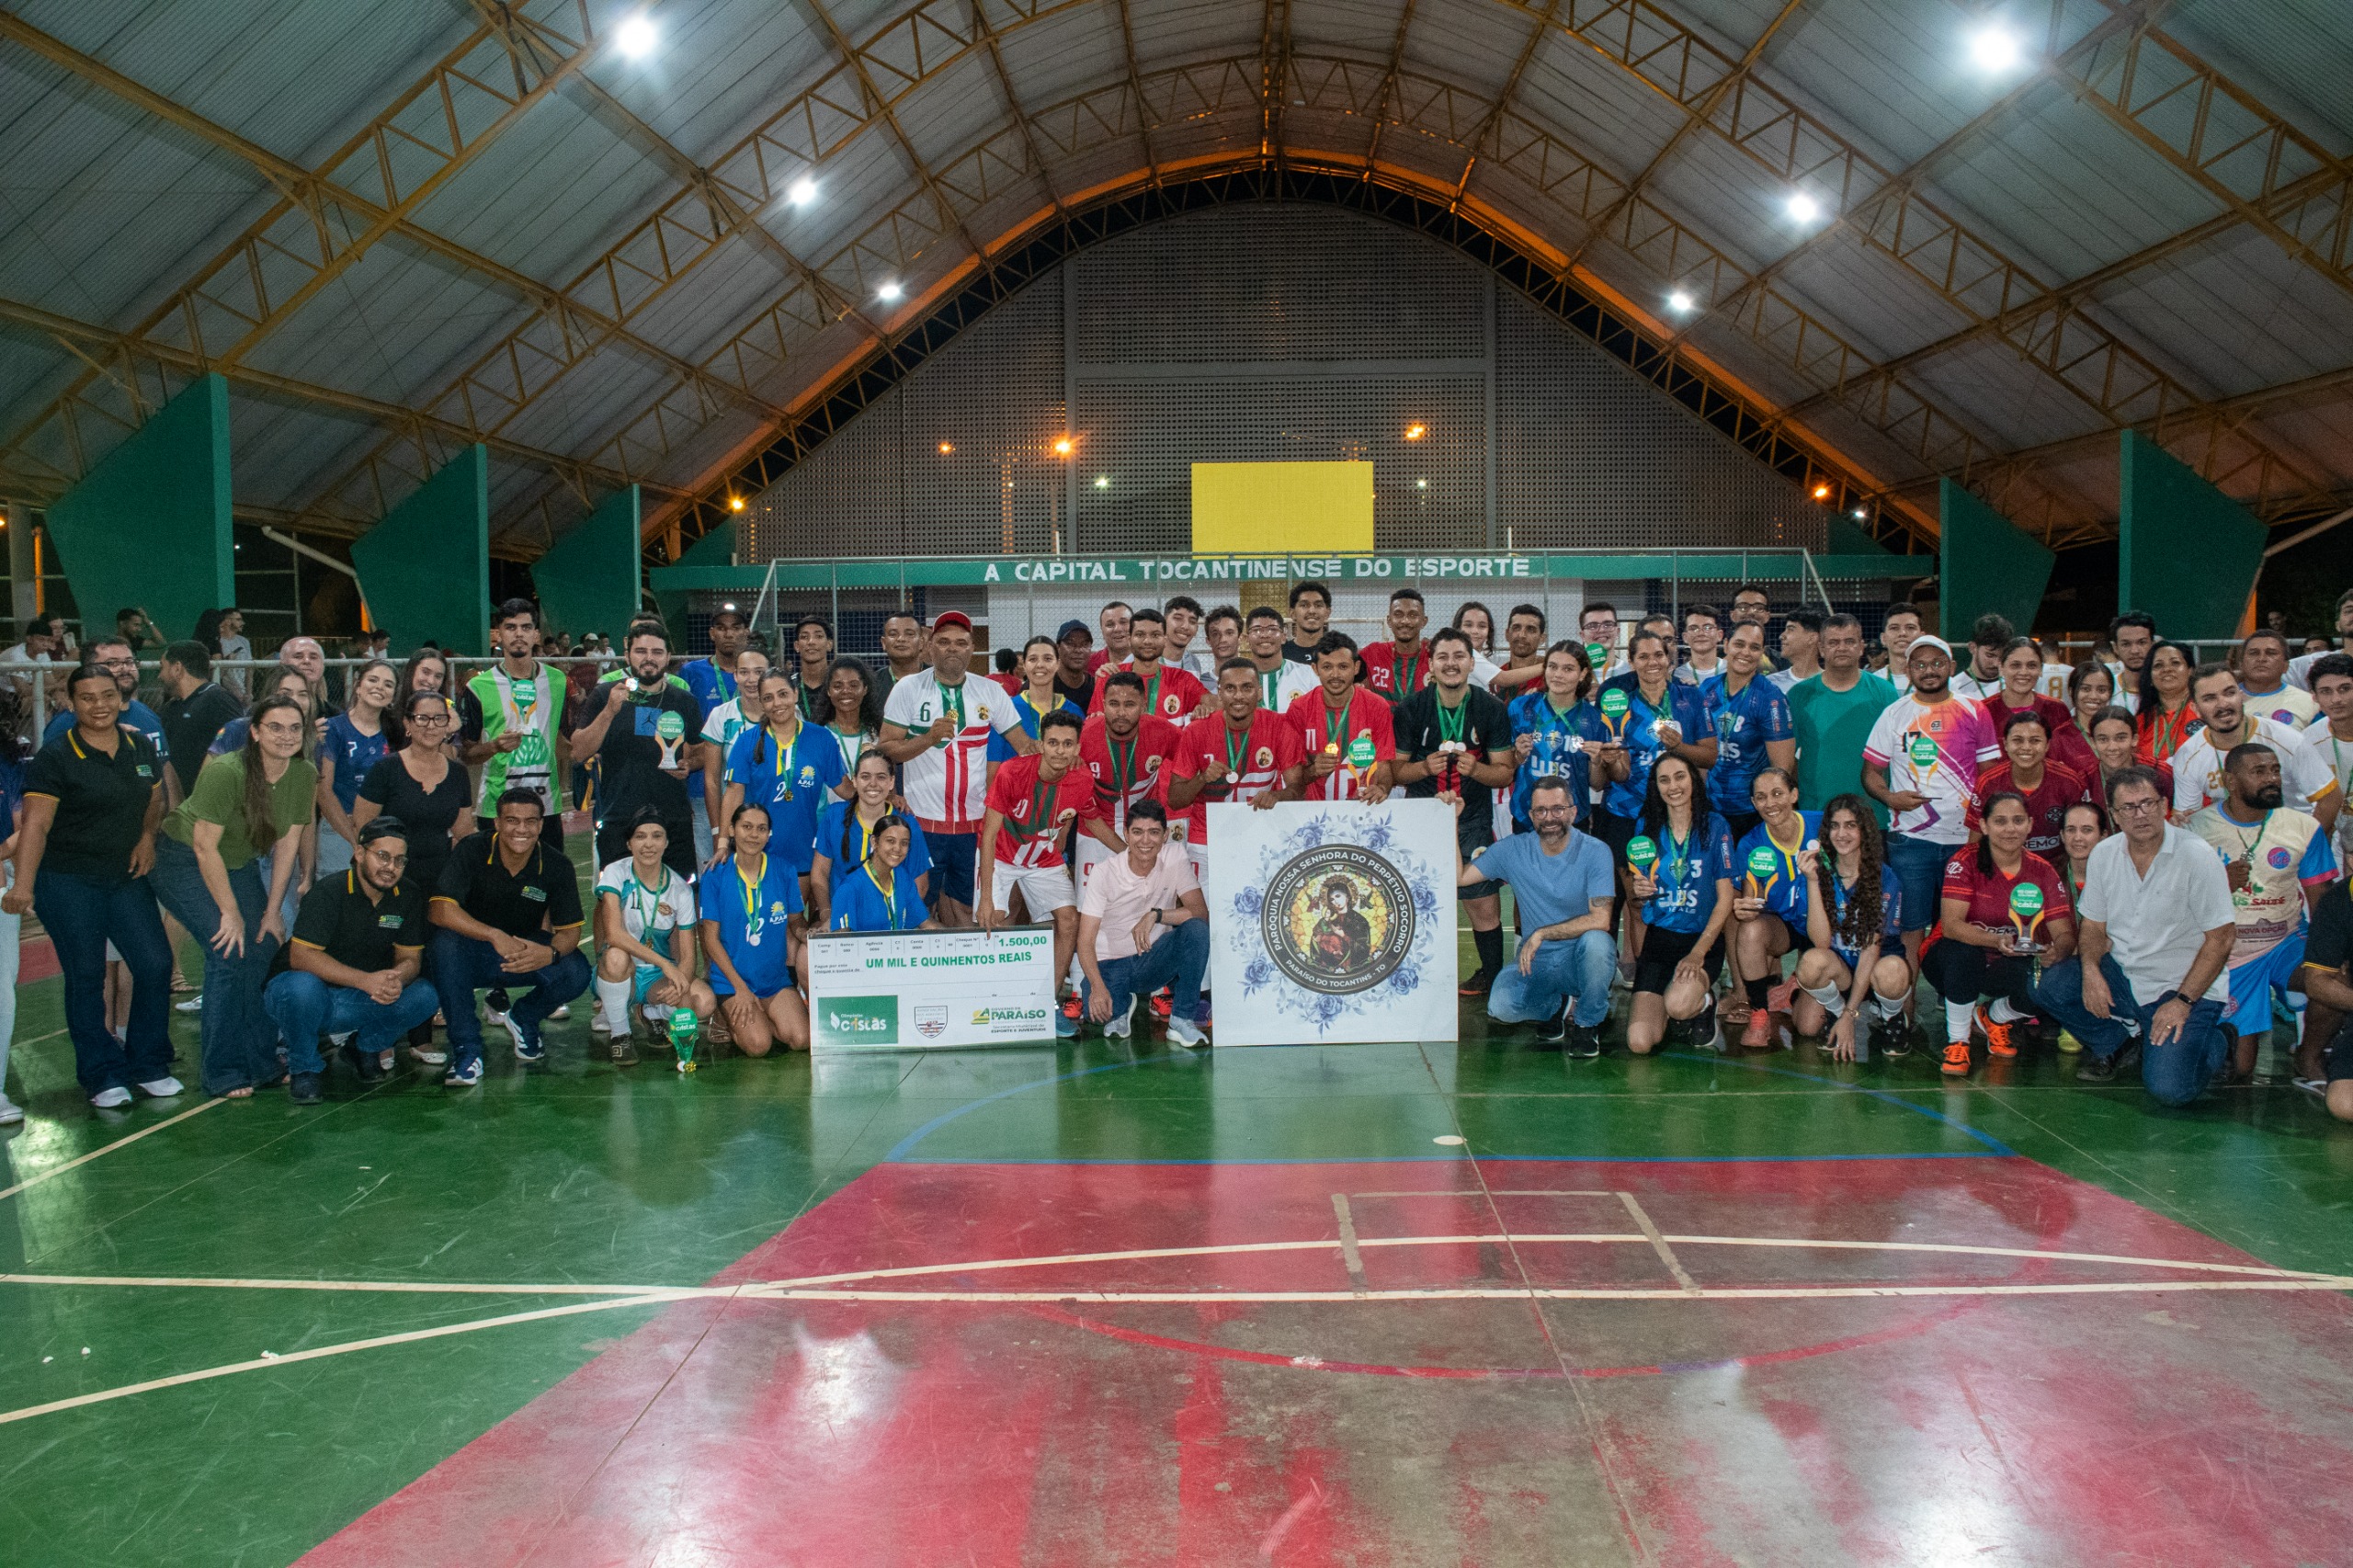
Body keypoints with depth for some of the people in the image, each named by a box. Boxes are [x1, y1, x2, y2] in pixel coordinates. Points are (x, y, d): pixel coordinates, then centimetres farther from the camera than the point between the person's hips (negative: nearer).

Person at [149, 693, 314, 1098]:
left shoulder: (305, 775, -11)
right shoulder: (225, 772, -29)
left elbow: (287, 843, -3)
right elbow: (205, 846, -25)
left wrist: (272, 910, -4)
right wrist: (230, 912, -21)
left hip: (240, 864, 6)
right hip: (185, 862, -6)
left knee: (266, 950, -4)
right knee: (229, 951, -17)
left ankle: (262, 1063, 10)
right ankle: (223, 1074, -7)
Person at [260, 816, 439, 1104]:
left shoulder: (409, 895, -1)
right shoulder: (330, 892, -18)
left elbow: (410, 958, 1)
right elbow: (300, 956, -27)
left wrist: (395, 980, -25)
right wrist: (366, 980, -36)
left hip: (358, 1004, 4)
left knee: (424, 996, -19)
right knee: (303, 985, -38)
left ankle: (367, 1047, 9)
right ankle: (304, 1068, -10)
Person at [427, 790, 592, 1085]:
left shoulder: (556, 866, -10)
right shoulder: (471, 851, -16)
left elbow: (570, 929, -10)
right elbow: (440, 910, -28)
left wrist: (551, 952, -35)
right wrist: (496, 936, -41)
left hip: (527, 954, 2)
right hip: (473, 954, -2)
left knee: (576, 973, -25)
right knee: (444, 943, -34)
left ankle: (522, 1019, 10)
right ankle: (466, 1047, -21)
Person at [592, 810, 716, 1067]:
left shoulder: (680, 889, -4)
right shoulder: (616, 874, -12)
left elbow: (688, 955, -7)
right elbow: (613, 933, -27)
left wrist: (680, 982, -31)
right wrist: (665, 964, -36)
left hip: (658, 978, 3)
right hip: (618, 975, -3)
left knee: (705, 1003, -26)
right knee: (617, 956, -38)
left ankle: (653, 1013, 10)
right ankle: (618, 1034, -13)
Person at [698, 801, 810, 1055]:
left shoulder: (784, 872, 1)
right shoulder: (716, 876, -6)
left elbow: (796, 922, 9)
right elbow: (711, 937, -5)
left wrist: (811, 933, -17)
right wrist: (741, 988, -12)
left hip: (776, 979, 3)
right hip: (731, 979, -3)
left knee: (801, 1040, -17)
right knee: (758, 1045, -22)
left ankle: (760, 1019, 14)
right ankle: (731, 1021, 12)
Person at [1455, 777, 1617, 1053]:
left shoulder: (1595, 852, -10)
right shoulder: (1514, 850, 0)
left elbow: (1600, 920, -19)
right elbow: (1458, 876, -2)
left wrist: (1542, 933, -23)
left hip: (1583, 959, -2)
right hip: (1535, 962, 2)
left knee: (1595, 939, -37)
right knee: (1501, 1007, -28)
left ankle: (1587, 1022, -8)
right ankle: (1562, 1007, 7)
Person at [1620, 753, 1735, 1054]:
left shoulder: (1714, 826, -3)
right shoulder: (1646, 827, 4)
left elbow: (1725, 898, -4)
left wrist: (1698, 953, -15)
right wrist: (1636, 891, -14)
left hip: (1703, 940, -3)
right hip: (1657, 939, 3)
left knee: (1677, 1004, -35)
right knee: (1639, 1043, -14)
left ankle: (1705, 1002, 4)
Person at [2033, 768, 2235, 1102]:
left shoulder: (2196, 856, -14)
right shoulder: (2104, 854, 2)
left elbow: (2222, 937, -12)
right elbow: (2093, 927, 9)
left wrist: (2183, 1001, -18)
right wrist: (2090, 969, -13)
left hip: (2184, 986, -5)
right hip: (2122, 975, 5)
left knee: (2169, 1087, -24)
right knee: (2048, 986, -20)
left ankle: (2209, 1043, 13)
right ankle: (2118, 1044, 7)